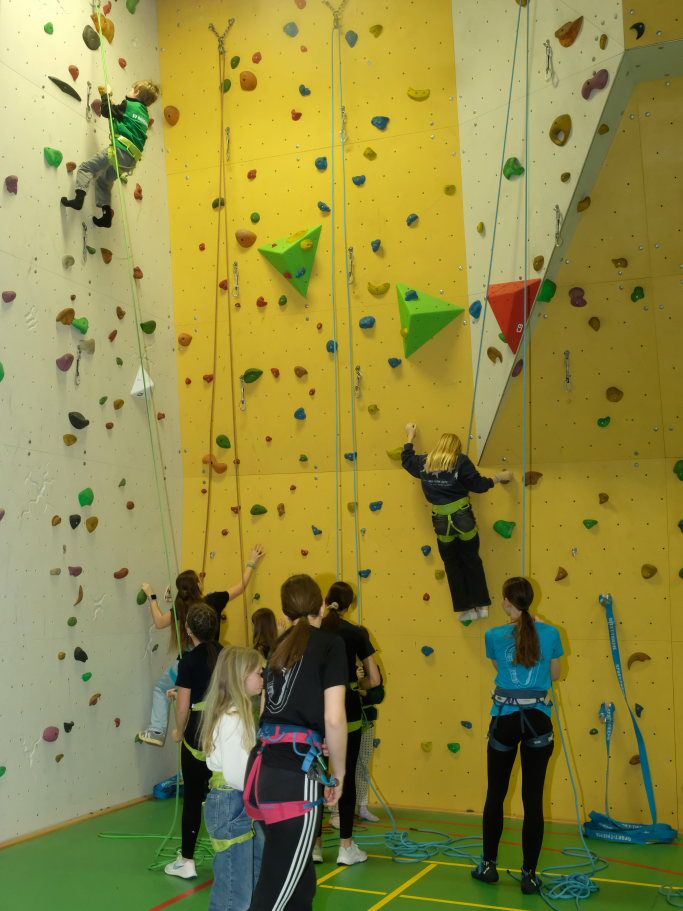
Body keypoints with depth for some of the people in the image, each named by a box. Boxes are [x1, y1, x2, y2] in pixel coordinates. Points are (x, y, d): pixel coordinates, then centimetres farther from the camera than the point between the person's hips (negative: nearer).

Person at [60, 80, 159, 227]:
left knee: (86, 167, -8)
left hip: (121, 149, -8)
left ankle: (79, 198, -29)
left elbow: (107, 110, 0)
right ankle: (107, 216, 14)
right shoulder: (144, 114, 24)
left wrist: (106, 94, 15)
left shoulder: (129, 105, 2)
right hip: (132, 159, 8)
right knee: (103, 181, 22)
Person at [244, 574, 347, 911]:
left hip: (264, 764, 7)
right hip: (296, 772, -7)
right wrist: (339, 773, 1)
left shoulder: (280, 645, 16)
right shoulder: (330, 644, -4)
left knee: (299, 881, 22)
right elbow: (334, 719, -11)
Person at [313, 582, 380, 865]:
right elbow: (374, 680, -4)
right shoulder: (356, 633, -5)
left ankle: (314, 845, 16)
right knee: (346, 776, 7)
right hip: (347, 711, -2)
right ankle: (346, 847, 11)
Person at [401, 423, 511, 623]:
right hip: (463, 518, -2)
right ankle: (481, 606, 16)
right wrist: (499, 477, 6)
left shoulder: (424, 462, 2)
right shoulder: (461, 461, -8)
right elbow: (478, 485, -9)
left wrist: (410, 436, 34)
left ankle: (465, 609, 16)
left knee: (452, 565, 15)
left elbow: (407, 459, 22)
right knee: (472, 561, 15)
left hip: (441, 522, 2)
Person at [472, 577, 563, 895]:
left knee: (495, 794, 14)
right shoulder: (550, 634, -5)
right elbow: (555, 675, 10)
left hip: (505, 720, 0)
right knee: (533, 798, 6)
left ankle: (488, 865, 23)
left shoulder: (495, 636, -5)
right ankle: (529, 875, 10)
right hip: (538, 721, 0)